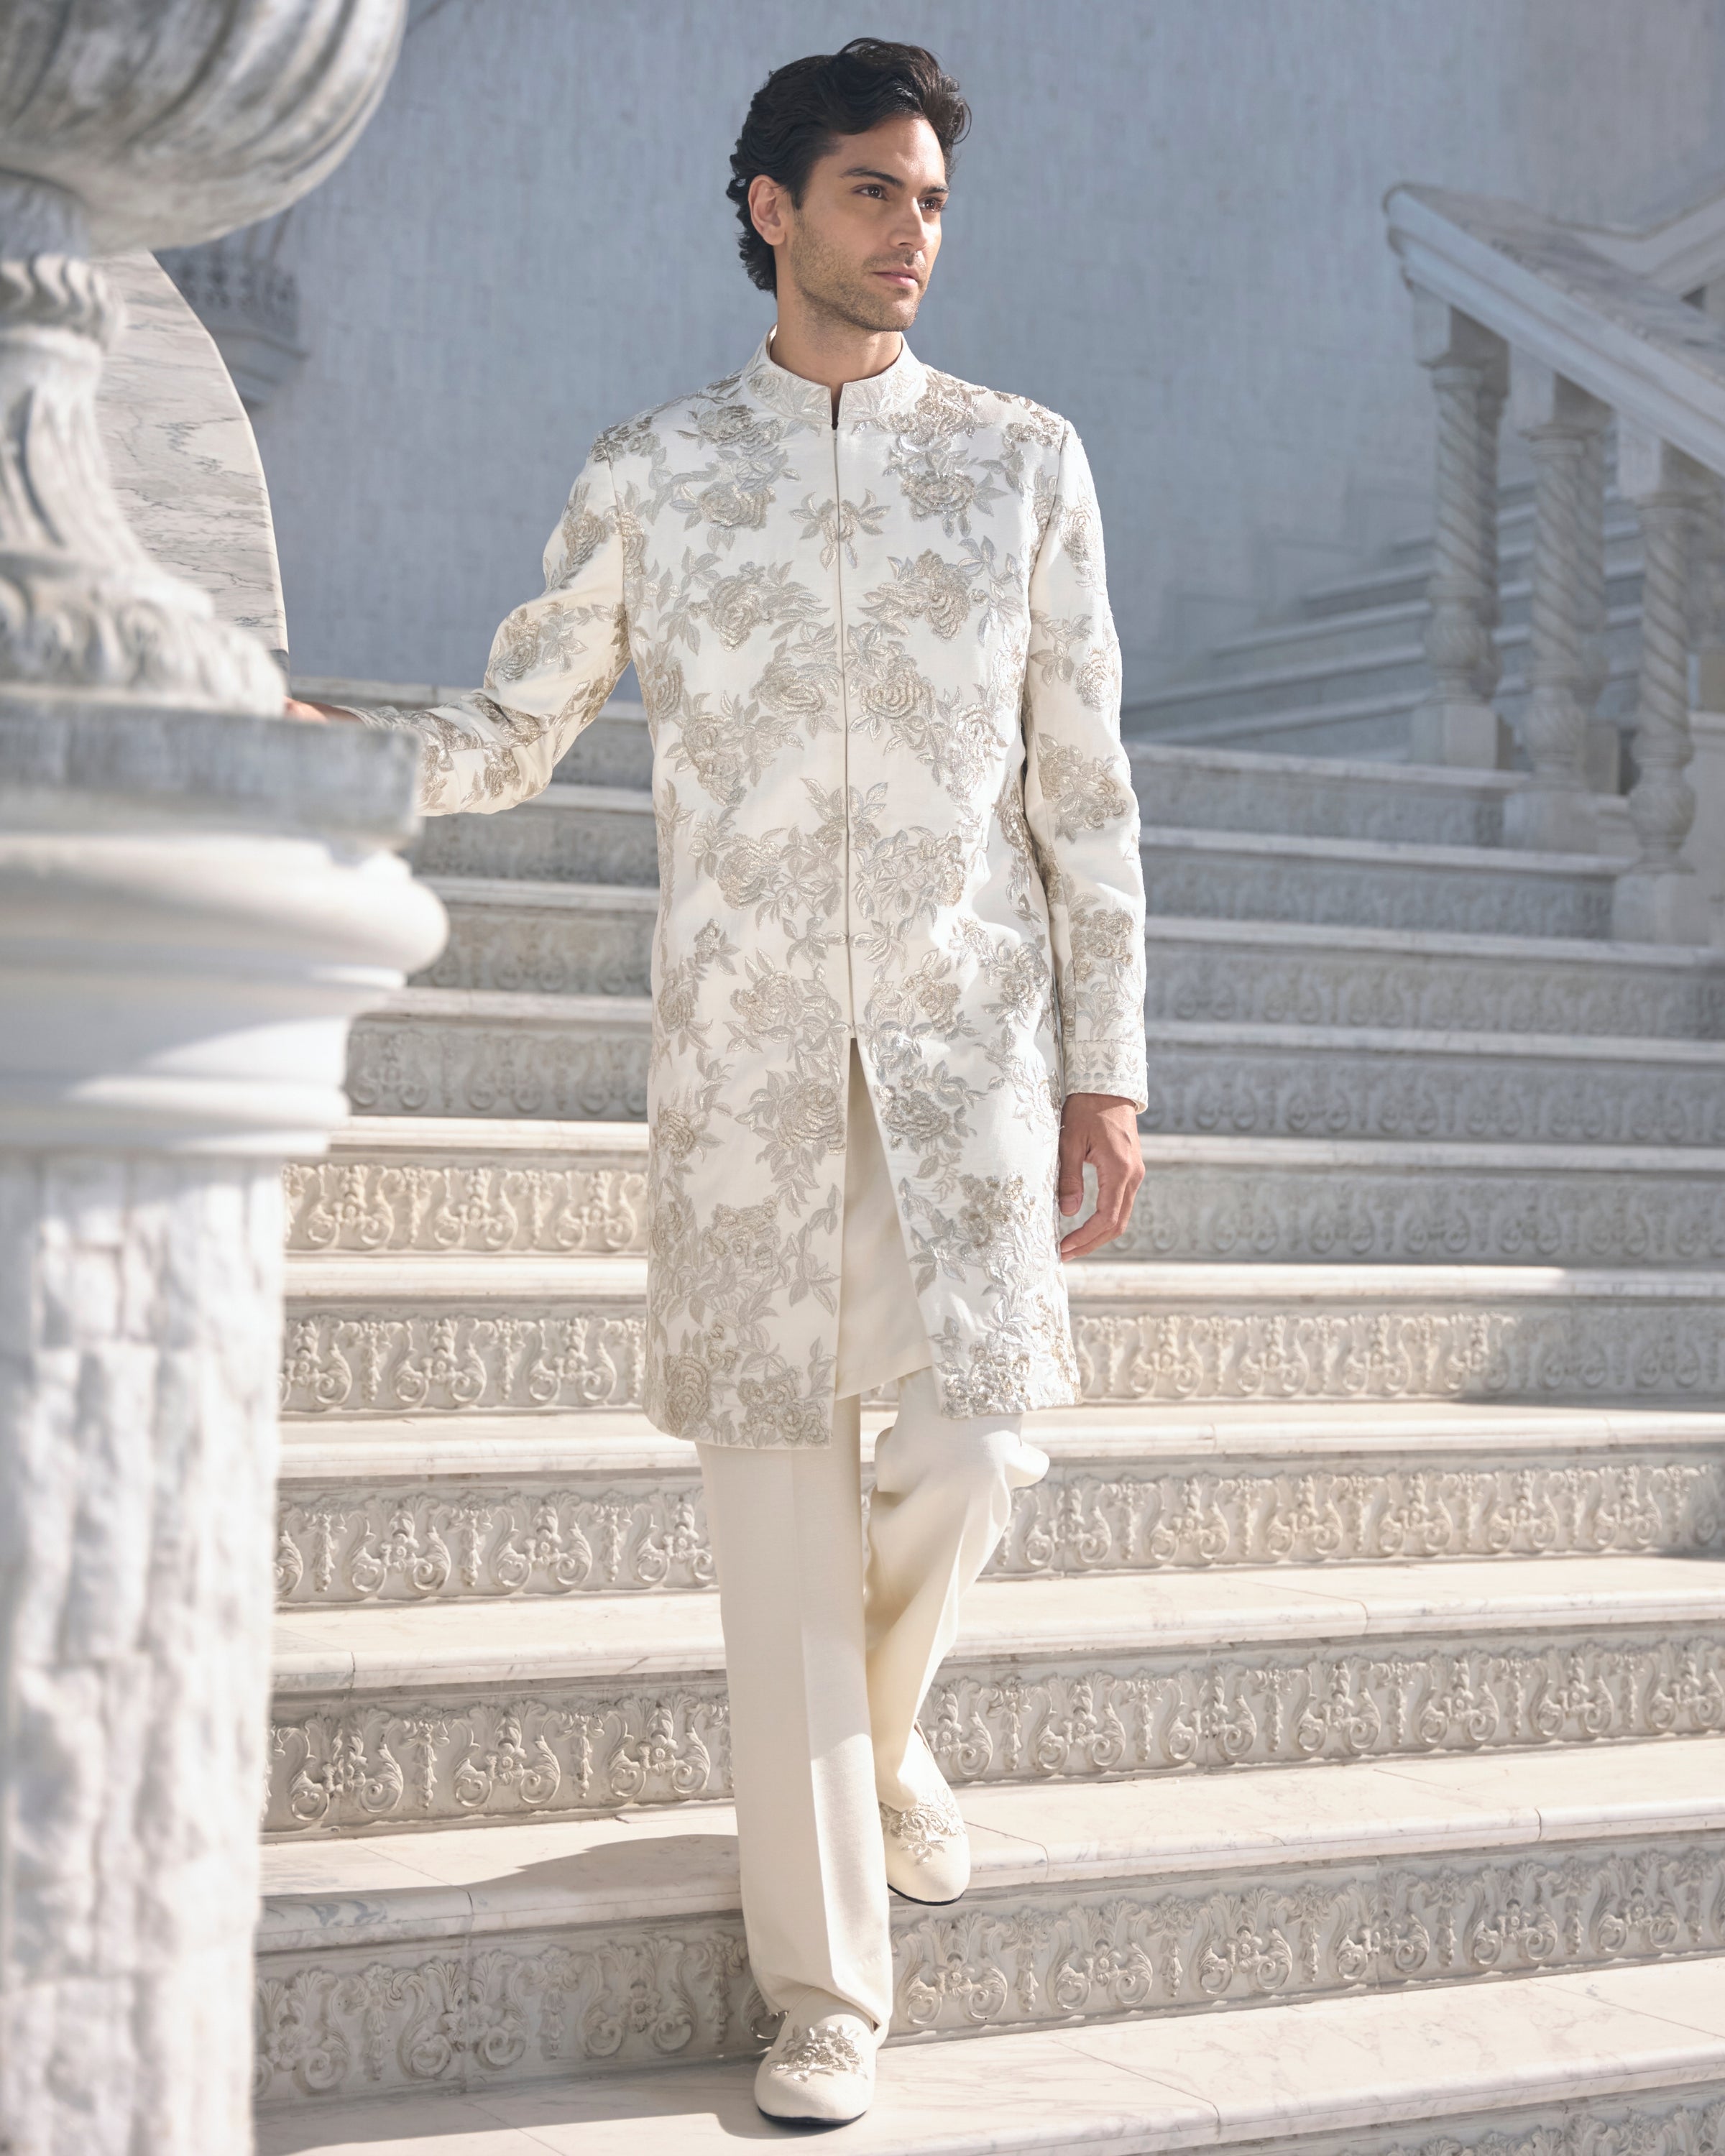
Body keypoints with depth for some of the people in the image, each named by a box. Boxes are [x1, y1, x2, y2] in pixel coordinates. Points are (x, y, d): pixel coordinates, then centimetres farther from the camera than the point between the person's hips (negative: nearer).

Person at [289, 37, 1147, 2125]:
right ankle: (824, 1988, 10)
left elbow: (1080, 784, 7)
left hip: (960, 1037, 0)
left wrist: (1107, 1066, 3)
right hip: (739, 1048, 0)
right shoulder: (651, 475, 6)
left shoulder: (1023, 461, 7)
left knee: (967, 1438, -14)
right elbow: (507, 738, 9)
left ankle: (879, 1718, 23)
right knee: (775, 1498, -2)